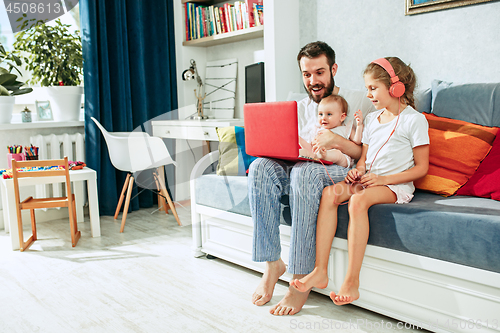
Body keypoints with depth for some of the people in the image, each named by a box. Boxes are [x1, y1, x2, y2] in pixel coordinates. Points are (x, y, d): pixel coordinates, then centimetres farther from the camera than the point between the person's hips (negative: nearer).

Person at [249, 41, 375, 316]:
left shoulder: (358, 102, 7)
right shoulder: (300, 108, 21)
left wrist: (336, 141, -19)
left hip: (343, 173, -4)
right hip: (300, 169, 5)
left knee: (304, 171, -39)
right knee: (260, 167, -26)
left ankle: (301, 280, -33)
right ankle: (272, 264, -24)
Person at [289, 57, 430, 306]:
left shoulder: (414, 119, -1)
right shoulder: (372, 118, 21)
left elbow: (421, 167, -4)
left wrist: (383, 178, -14)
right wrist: (358, 169, -3)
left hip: (396, 185, -6)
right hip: (366, 180, 6)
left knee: (358, 199, -36)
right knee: (330, 192, -24)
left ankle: (352, 282, -32)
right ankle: (320, 271, -26)